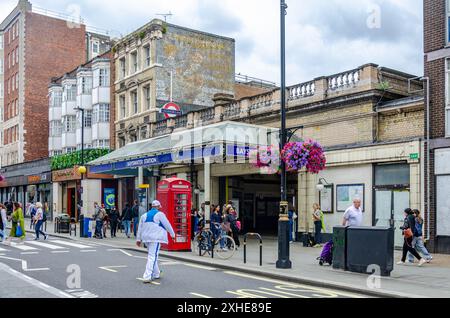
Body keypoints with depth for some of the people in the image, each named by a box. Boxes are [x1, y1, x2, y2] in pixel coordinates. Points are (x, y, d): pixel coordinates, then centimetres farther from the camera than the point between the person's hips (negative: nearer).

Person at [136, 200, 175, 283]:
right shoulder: (160, 214, -5)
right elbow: (167, 225, -1)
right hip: (156, 238, -7)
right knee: (153, 256, -8)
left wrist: (138, 239, 18)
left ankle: (156, 274, 31)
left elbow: (140, 228, 14)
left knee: (153, 255, 20)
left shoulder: (145, 215, 14)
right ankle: (147, 277, -16)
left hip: (146, 238, 7)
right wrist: (172, 234, 12)